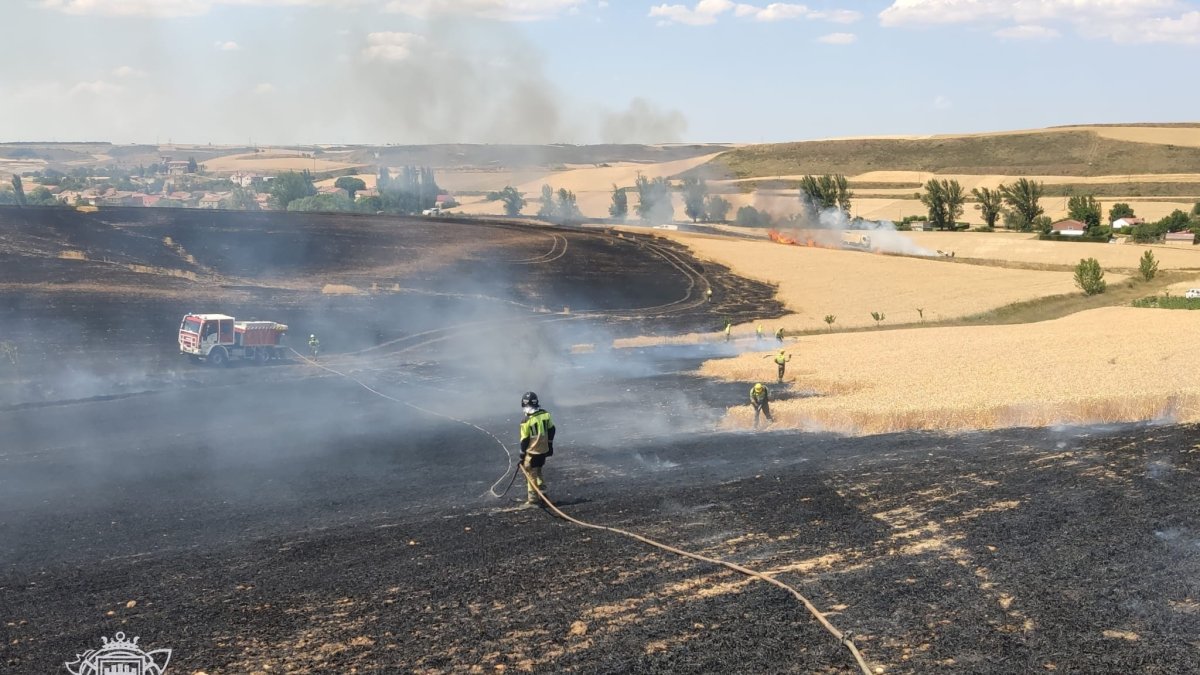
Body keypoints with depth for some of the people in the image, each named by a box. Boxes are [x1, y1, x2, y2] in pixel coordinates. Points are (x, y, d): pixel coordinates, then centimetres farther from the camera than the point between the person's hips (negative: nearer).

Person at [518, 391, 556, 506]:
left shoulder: (526, 421, -21)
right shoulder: (545, 415, -6)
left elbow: (524, 440, -14)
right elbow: (551, 430, 6)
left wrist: (522, 455, -2)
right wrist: (550, 445, 20)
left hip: (532, 452, -5)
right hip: (544, 450, 6)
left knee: (531, 475, 7)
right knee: (538, 471, 25)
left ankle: (532, 499, 12)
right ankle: (542, 491, 28)